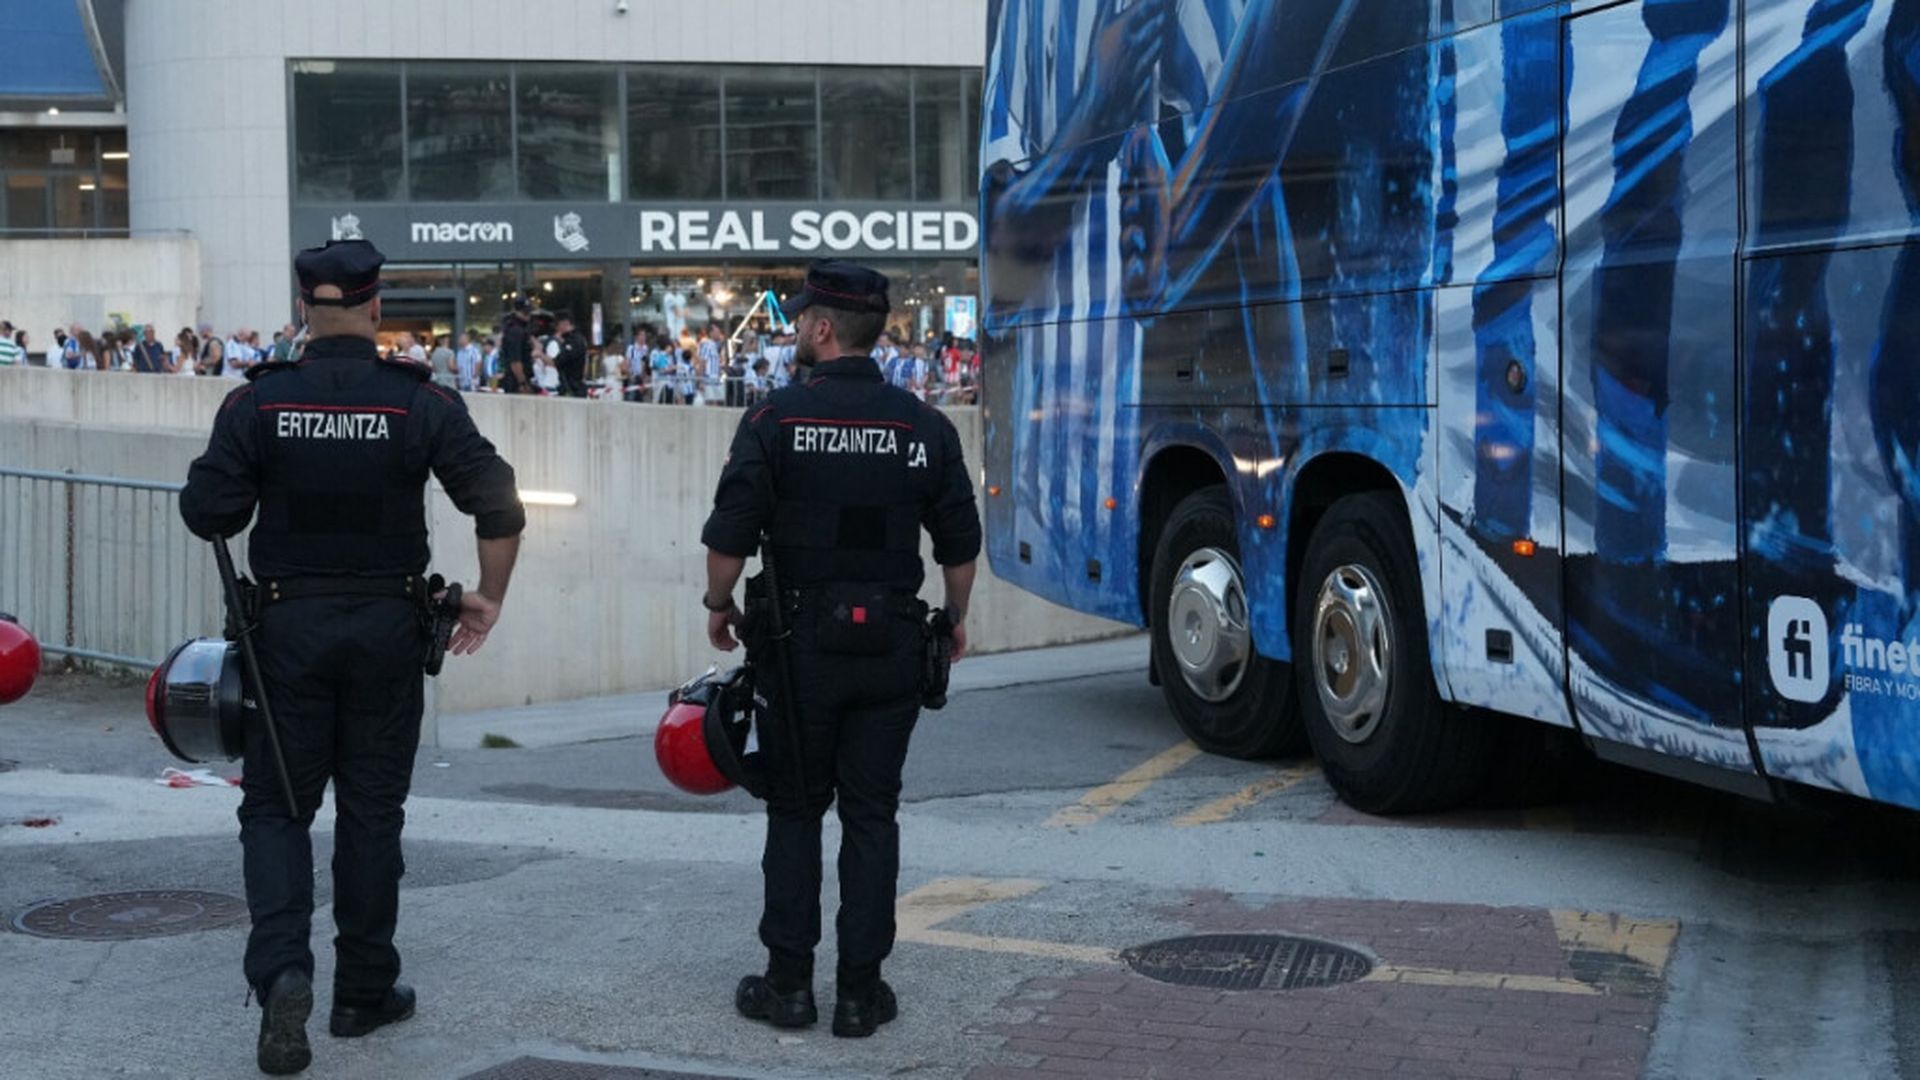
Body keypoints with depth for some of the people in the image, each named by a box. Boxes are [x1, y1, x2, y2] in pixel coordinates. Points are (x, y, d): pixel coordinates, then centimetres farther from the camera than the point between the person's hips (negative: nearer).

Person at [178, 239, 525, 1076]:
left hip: (288, 626, 0)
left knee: (276, 808, 8)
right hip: (387, 628, 0)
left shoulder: (258, 402, -6)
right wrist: (489, 597, 4)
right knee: (370, 811, 12)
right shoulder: (420, 404, -6)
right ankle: (364, 992, 19)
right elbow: (498, 507, -9)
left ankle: (281, 971, -12)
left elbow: (207, 512, -7)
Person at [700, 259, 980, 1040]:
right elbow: (960, 545, 6)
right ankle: (860, 989, 8)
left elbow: (730, 536, -10)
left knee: (795, 811, 10)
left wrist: (719, 605, 8)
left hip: (800, 643, -2)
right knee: (871, 816, 7)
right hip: (890, 645, 2)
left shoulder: (776, 420, -8)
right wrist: (956, 618, 21)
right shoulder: (926, 428, 1)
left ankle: (789, 982, 12)